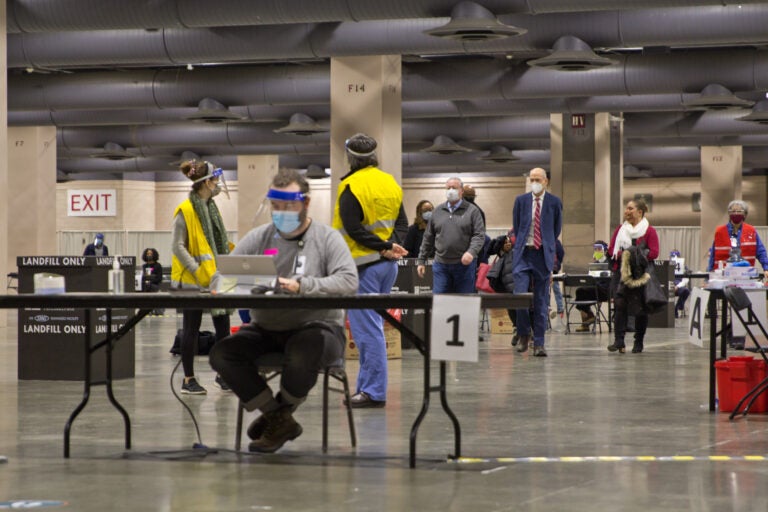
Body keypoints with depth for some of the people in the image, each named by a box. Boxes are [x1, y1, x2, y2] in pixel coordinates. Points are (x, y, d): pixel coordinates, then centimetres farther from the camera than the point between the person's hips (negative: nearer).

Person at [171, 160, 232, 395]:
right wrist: (197, 271, -20)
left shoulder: (211, 207, 13)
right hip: (192, 280, -8)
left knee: (222, 323, 5)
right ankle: (188, 380, 8)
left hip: (214, 278, 8)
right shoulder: (185, 210, -12)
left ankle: (222, 375, 15)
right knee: (192, 328, 0)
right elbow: (177, 246, -15)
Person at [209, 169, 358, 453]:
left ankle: (280, 414, -4)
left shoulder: (327, 238, -1)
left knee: (304, 352, -38)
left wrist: (303, 286, -30)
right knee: (221, 354, -19)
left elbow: (348, 281, -16)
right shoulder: (258, 237, 9)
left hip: (316, 326, -4)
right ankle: (280, 419, -4)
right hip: (265, 329, 4)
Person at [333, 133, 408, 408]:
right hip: (387, 265, 8)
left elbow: (353, 228, -19)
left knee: (367, 330, -6)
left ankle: (374, 392, -6)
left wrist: (386, 247, -15)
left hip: (364, 265, -8)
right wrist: (392, 246, -4)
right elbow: (402, 223, 11)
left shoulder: (352, 187, -13)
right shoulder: (390, 184, 12)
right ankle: (368, 387, 19)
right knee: (372, 327, 15)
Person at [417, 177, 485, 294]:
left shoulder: (472, 210, 2)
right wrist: (421, 260, 13)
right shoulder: (438, 211, 12)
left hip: (464, 263, -2)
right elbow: (428, 238, 16)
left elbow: (479, 235, -6)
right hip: (441, 264, 2)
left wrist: (471, 252, -23)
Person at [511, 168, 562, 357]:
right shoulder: (521, 200, 6)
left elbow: (557, 229, 14)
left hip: (544, 255, 0)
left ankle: (539, 343, 7)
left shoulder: (555, 202, 3)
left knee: (541, 301, 2)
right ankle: (524, 335, 9)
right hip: (523, 255, 0)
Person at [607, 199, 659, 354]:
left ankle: (638, 342, 13)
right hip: (621, 272, 2)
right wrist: (621, 255, -10)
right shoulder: (620, 229, 13)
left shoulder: (649, 231, 0)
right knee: (619, 304, -11)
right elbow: (611, 249, 11)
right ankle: (619, 340, -14)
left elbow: (654, 253, -8)